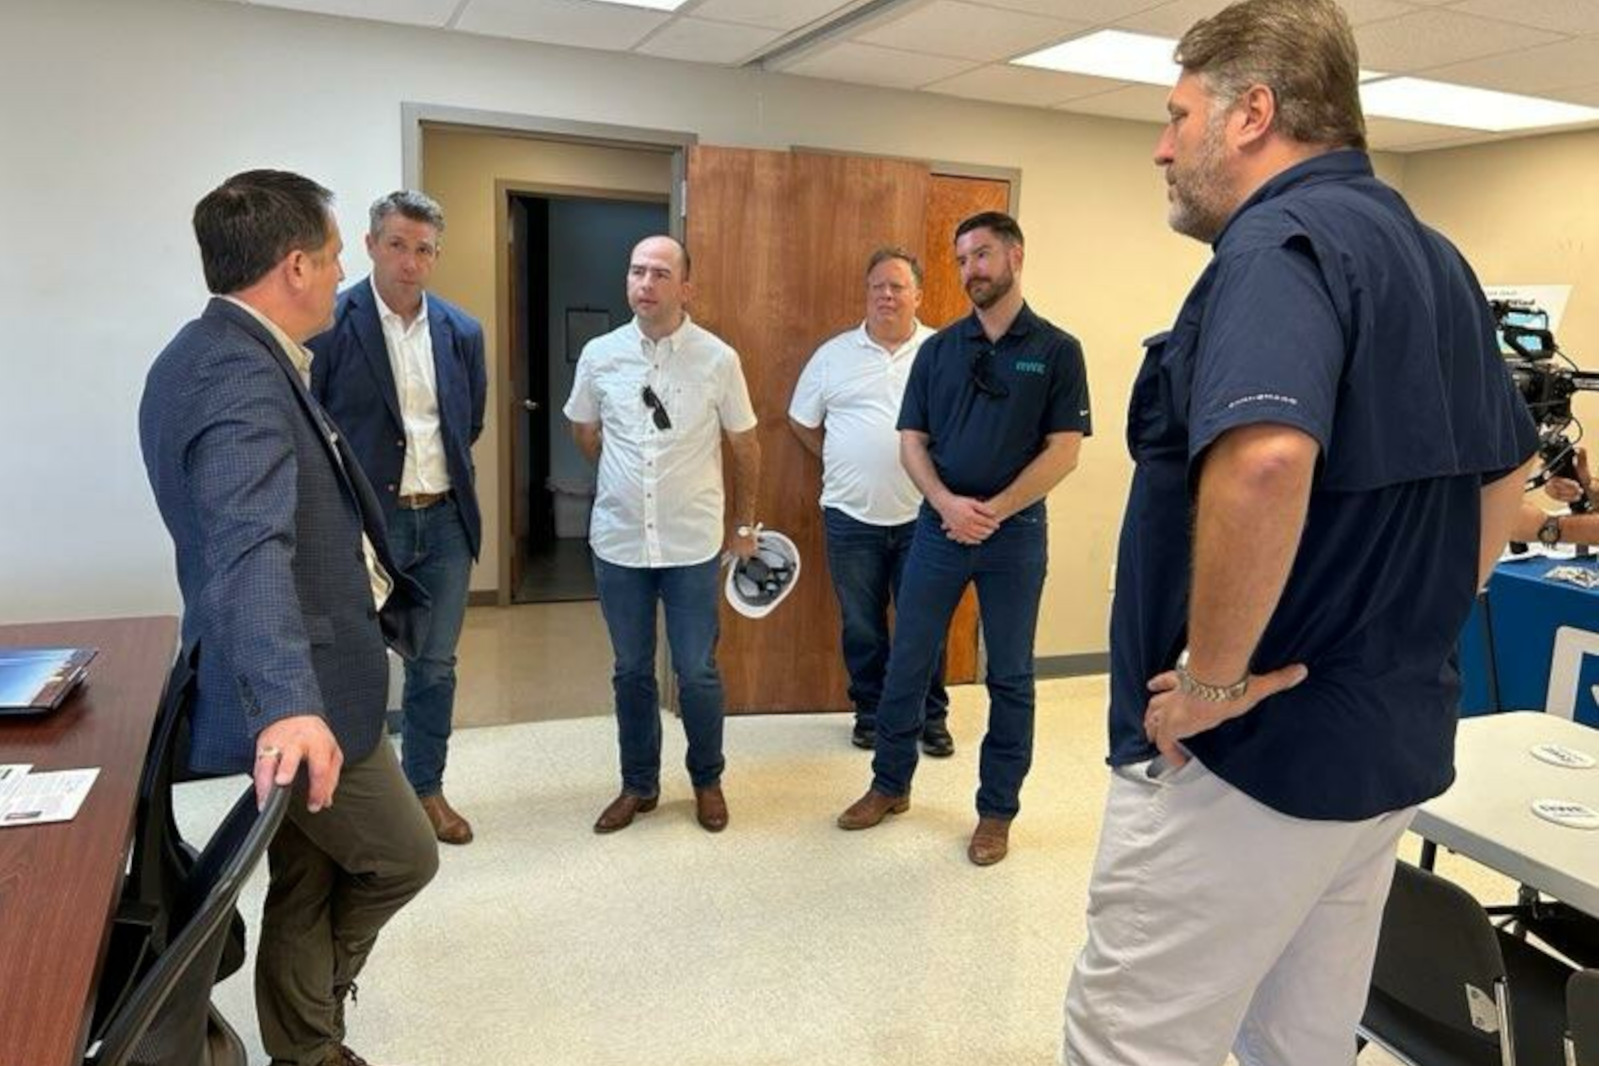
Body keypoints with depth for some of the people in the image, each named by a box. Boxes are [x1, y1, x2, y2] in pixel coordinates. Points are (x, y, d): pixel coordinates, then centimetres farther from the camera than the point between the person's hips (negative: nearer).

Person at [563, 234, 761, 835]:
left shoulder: (718, 359, -7)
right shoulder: (599, 355, -2)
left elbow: (745, 446, 4)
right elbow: (584, 433, 15)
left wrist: (744, 524, 10)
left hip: (692, 545, -2)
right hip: (618, 542, 2)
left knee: (697, 673, 7)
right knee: (632, 671, 13)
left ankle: (707, 781, 28)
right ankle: (638, 784, 29)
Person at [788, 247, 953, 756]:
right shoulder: (834, 355, 4)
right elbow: (801, 420, 13)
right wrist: (841, 464, 7)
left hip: (922, 517, -1)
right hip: (851, 517, 2)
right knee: (861, 627, 12)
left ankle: (931, 717, 24)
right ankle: (870, 713, 28)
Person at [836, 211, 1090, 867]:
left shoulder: (1056, 351, -2)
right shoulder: (937, 349, 6)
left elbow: (1064, 451, -8)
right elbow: (912, 440, 4)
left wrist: (993, 511, -15)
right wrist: (948, 503, -13)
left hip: (1015, 533, -2)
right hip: (938, 527, 3)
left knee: (1010, 677, 7)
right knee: (907, 663, 9)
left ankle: (997, 809, 21)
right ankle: (891, 783, 26)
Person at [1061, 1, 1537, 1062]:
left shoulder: (1282, 239, -18)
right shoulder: (1436, 257, 13)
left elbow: (1264, 459, -37)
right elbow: (1506, 468, 22)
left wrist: (1213, 675, -24)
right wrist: (1414, 631, 19)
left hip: (1251, 753, -9)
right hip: (1391, 745, 10)